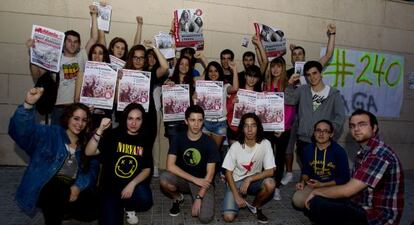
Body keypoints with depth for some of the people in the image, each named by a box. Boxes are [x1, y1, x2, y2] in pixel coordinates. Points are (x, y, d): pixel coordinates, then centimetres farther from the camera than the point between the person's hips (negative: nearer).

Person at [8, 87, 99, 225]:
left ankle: (60, 212, 14)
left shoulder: (87, 144, 11)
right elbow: (22, 131, -18)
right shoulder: (50, 134, 0)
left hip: (74, 187, 4)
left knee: (92, 211, -16)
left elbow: (91, 170, 1)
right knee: (58, 191, -37)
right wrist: (28, 105, -36)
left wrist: (78, 186, -19)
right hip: (48, 186, -4)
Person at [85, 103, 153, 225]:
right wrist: (100, 130, -27)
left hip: (134, 184, 2)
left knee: (145, 201, -28)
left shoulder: (144, 141, 2)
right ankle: (120, 206, 20)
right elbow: (89, 152, -14)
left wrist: (132, 184, -17)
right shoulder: (112, 135, -4)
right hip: (110, 186, -1)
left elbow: (147, 169, 0)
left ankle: (128, 207, 9)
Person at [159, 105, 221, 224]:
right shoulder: (178, 139, -9)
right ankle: (177, 198, 2)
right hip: (182, 178, 2)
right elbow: (170, 166, -17)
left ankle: (195, 197, 10)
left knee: (205, 218, -23)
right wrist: (194, 179, -23)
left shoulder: (209, 143, -12)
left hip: (203, 181, -1)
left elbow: (210, 174, -12)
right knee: (164, 179, -31)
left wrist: (198, 198, -20)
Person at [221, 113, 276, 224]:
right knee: (228, 217, -20)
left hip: (254, 181, 2)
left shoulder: (265, 144, -16)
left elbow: (270, 171, -15)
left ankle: (255, 206, -1)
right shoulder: (235, 146, -17)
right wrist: (236, 195, -17)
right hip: (236, 182, -1)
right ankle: (240, 201, 14)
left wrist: (249, 179, -24)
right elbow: (228, 172, -9)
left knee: (270, 183, -32)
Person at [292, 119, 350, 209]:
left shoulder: (339, 151, -13)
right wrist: (303, 182, -7)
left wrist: (322, 185, -18)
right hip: (313, 185, 4)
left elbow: (344, 178, -10)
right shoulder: (308, 149, 1)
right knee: (297, 201, -21)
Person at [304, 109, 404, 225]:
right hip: (364, 207, 10)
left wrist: (316, 191, -10)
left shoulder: (379, 154, -23)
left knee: (316, 204, -23)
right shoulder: (365, 150, 9)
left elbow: (347, 190, -25)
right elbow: (352, 186, 15)